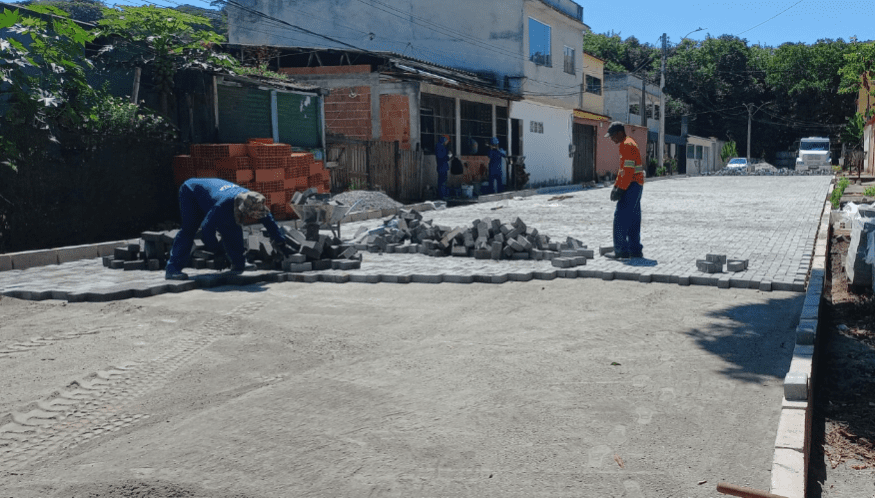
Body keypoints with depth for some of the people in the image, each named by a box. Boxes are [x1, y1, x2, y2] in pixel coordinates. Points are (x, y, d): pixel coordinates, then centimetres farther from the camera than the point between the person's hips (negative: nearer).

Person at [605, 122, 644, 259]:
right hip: (636, 186, 11)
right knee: (633, 219, 11)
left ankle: (621, 250, -8)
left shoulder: (627, 145, -14)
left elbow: (629, 171, -21)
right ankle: (635, 250, 14)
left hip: (631, 185, -11)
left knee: (621, 217, -9)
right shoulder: (625, 145, 20)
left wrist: (621, 189, -20)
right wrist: (616, 186, 17)